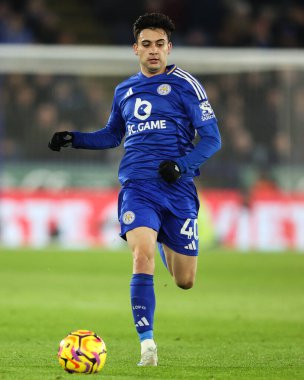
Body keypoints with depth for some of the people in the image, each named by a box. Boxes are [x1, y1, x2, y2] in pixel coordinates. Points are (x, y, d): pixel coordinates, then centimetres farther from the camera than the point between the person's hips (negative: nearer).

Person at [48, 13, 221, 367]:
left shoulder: (185, 84, 0)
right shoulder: (124, 90, 13)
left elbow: (212, 138, -1)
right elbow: (113, 135, 30)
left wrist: (182, 164, -17)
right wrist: (74, 138, 15)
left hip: (177, 189, -1)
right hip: (137, 186, 1)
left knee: (185, 282, 5)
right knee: (143, 257, -25)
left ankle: (164, 242, 42)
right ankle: (147, 344, -21)